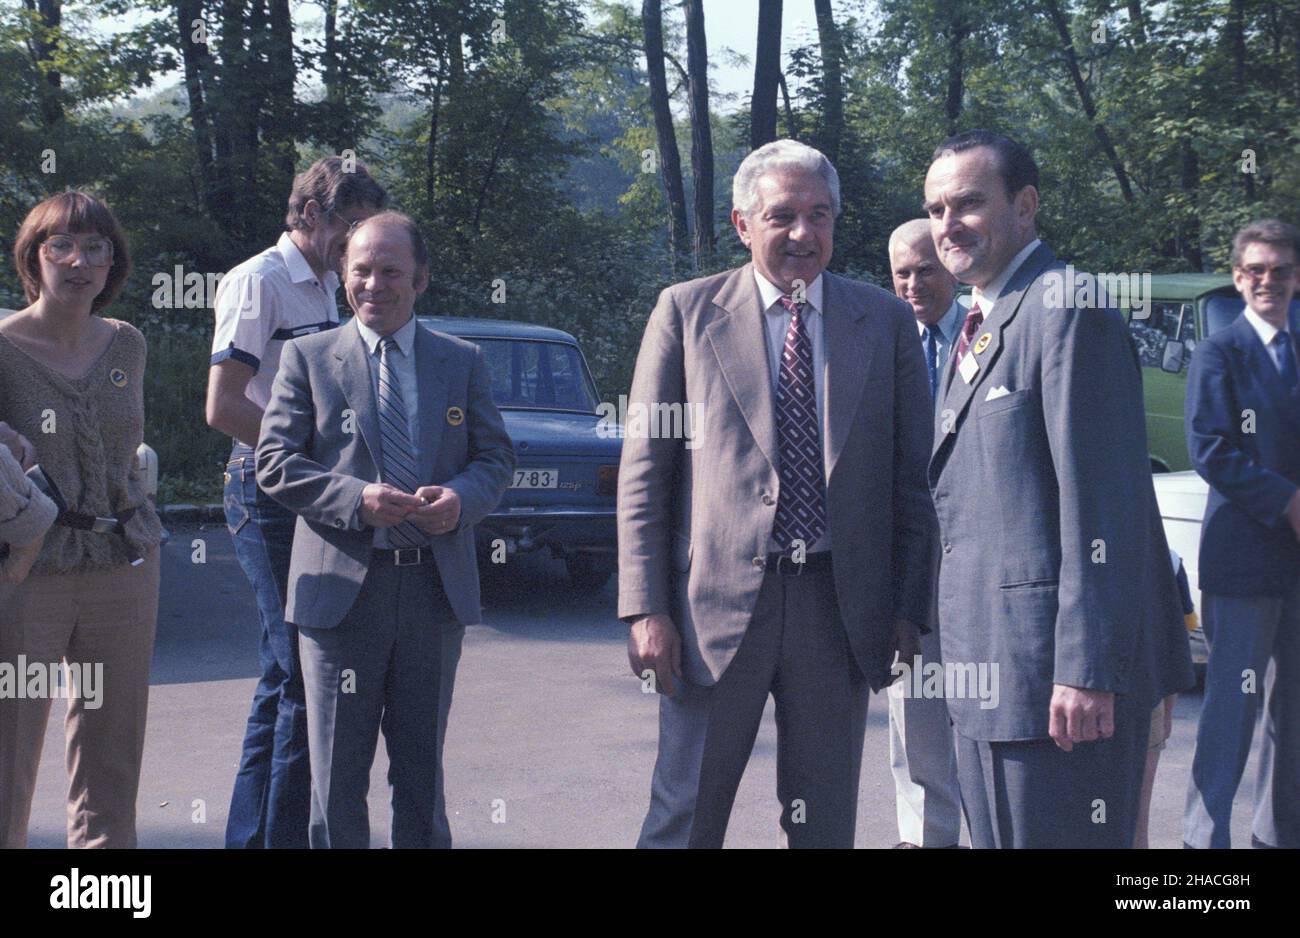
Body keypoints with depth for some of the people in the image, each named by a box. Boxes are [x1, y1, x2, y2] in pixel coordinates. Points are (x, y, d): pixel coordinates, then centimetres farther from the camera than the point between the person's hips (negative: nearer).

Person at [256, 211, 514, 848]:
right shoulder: (307, 358, 4)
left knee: (422, 769, 13)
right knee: (337, 773, 6)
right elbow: (274, 462, -3)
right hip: (342, 587, -2)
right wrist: (356, 498, -19)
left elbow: (496, 456, 9)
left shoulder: (463, 362, 10)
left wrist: (462, 498, -13)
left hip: (436, 587, 2)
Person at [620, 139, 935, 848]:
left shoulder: (887, 322, 7)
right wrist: (646, 609, -7)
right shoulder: (686, 312, 2)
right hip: (715, 604, -2)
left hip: (839, 606, 2)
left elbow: (911, 476, 8)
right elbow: (643, 472, 0)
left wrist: (909, 607, 1)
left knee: (824, 825, 13)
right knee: (683, 820, 4)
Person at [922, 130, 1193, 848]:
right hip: (987, 664, 9)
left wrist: (1087, 671, -23)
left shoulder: (1067, 309, -13)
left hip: (1056, 662, -9)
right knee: (995, 837, 16)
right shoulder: (981, 324, 18)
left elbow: (1101, 502, -19)